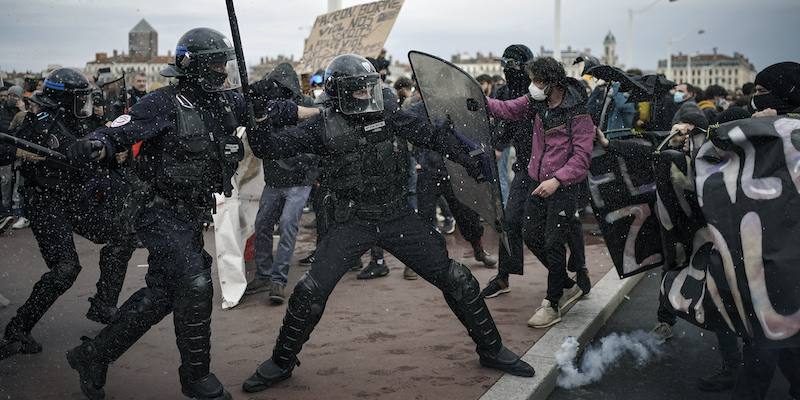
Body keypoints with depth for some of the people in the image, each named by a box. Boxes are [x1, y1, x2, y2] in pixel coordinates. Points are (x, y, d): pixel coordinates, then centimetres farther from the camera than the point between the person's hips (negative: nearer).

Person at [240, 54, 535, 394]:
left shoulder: (388, 115, -2)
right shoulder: (325, 127, -7)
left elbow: (432, 135, 2)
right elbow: (276, 145, -12)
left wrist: (469, 158, -3)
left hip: (398, 218, 2)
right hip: (352, 223, -2)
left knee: (457, 281, 1)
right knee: (310, 292, -10)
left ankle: (491, 350, 21)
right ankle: (281, 362, 14)